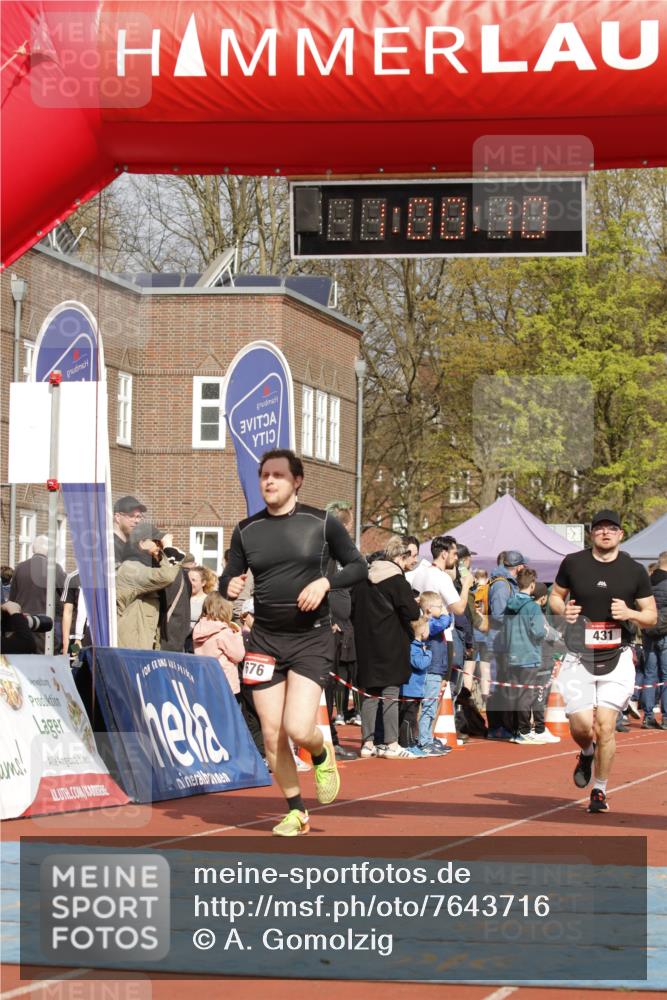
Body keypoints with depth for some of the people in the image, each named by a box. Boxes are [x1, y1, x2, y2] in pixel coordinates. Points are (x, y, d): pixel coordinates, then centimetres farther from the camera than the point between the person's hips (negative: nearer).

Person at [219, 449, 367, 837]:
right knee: (272, 733, 2)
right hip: (265, 640, 3)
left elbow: (359, 566, 3)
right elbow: (229, 578, 10)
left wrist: (325, 582, -15)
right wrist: (230, 587, -14)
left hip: (311, 640, -3)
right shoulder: (247, 530, 4)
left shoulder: (322, 523, -3)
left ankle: (322, 756, 20)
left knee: (298, 728, -16)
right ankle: (296, 812, 19)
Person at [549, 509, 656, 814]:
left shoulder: (635, 571, 2)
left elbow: (652, 617, 7)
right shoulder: (573, 563, 2)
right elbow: (555, 595, 16)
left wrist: (629, 613, -14)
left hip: (616, 658, 0)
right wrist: (563, 610, -7)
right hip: (579, 658, 0)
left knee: (605, 725, -8)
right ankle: (586, 754, 29)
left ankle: (600, 790, 10)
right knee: (581, 725, -9)